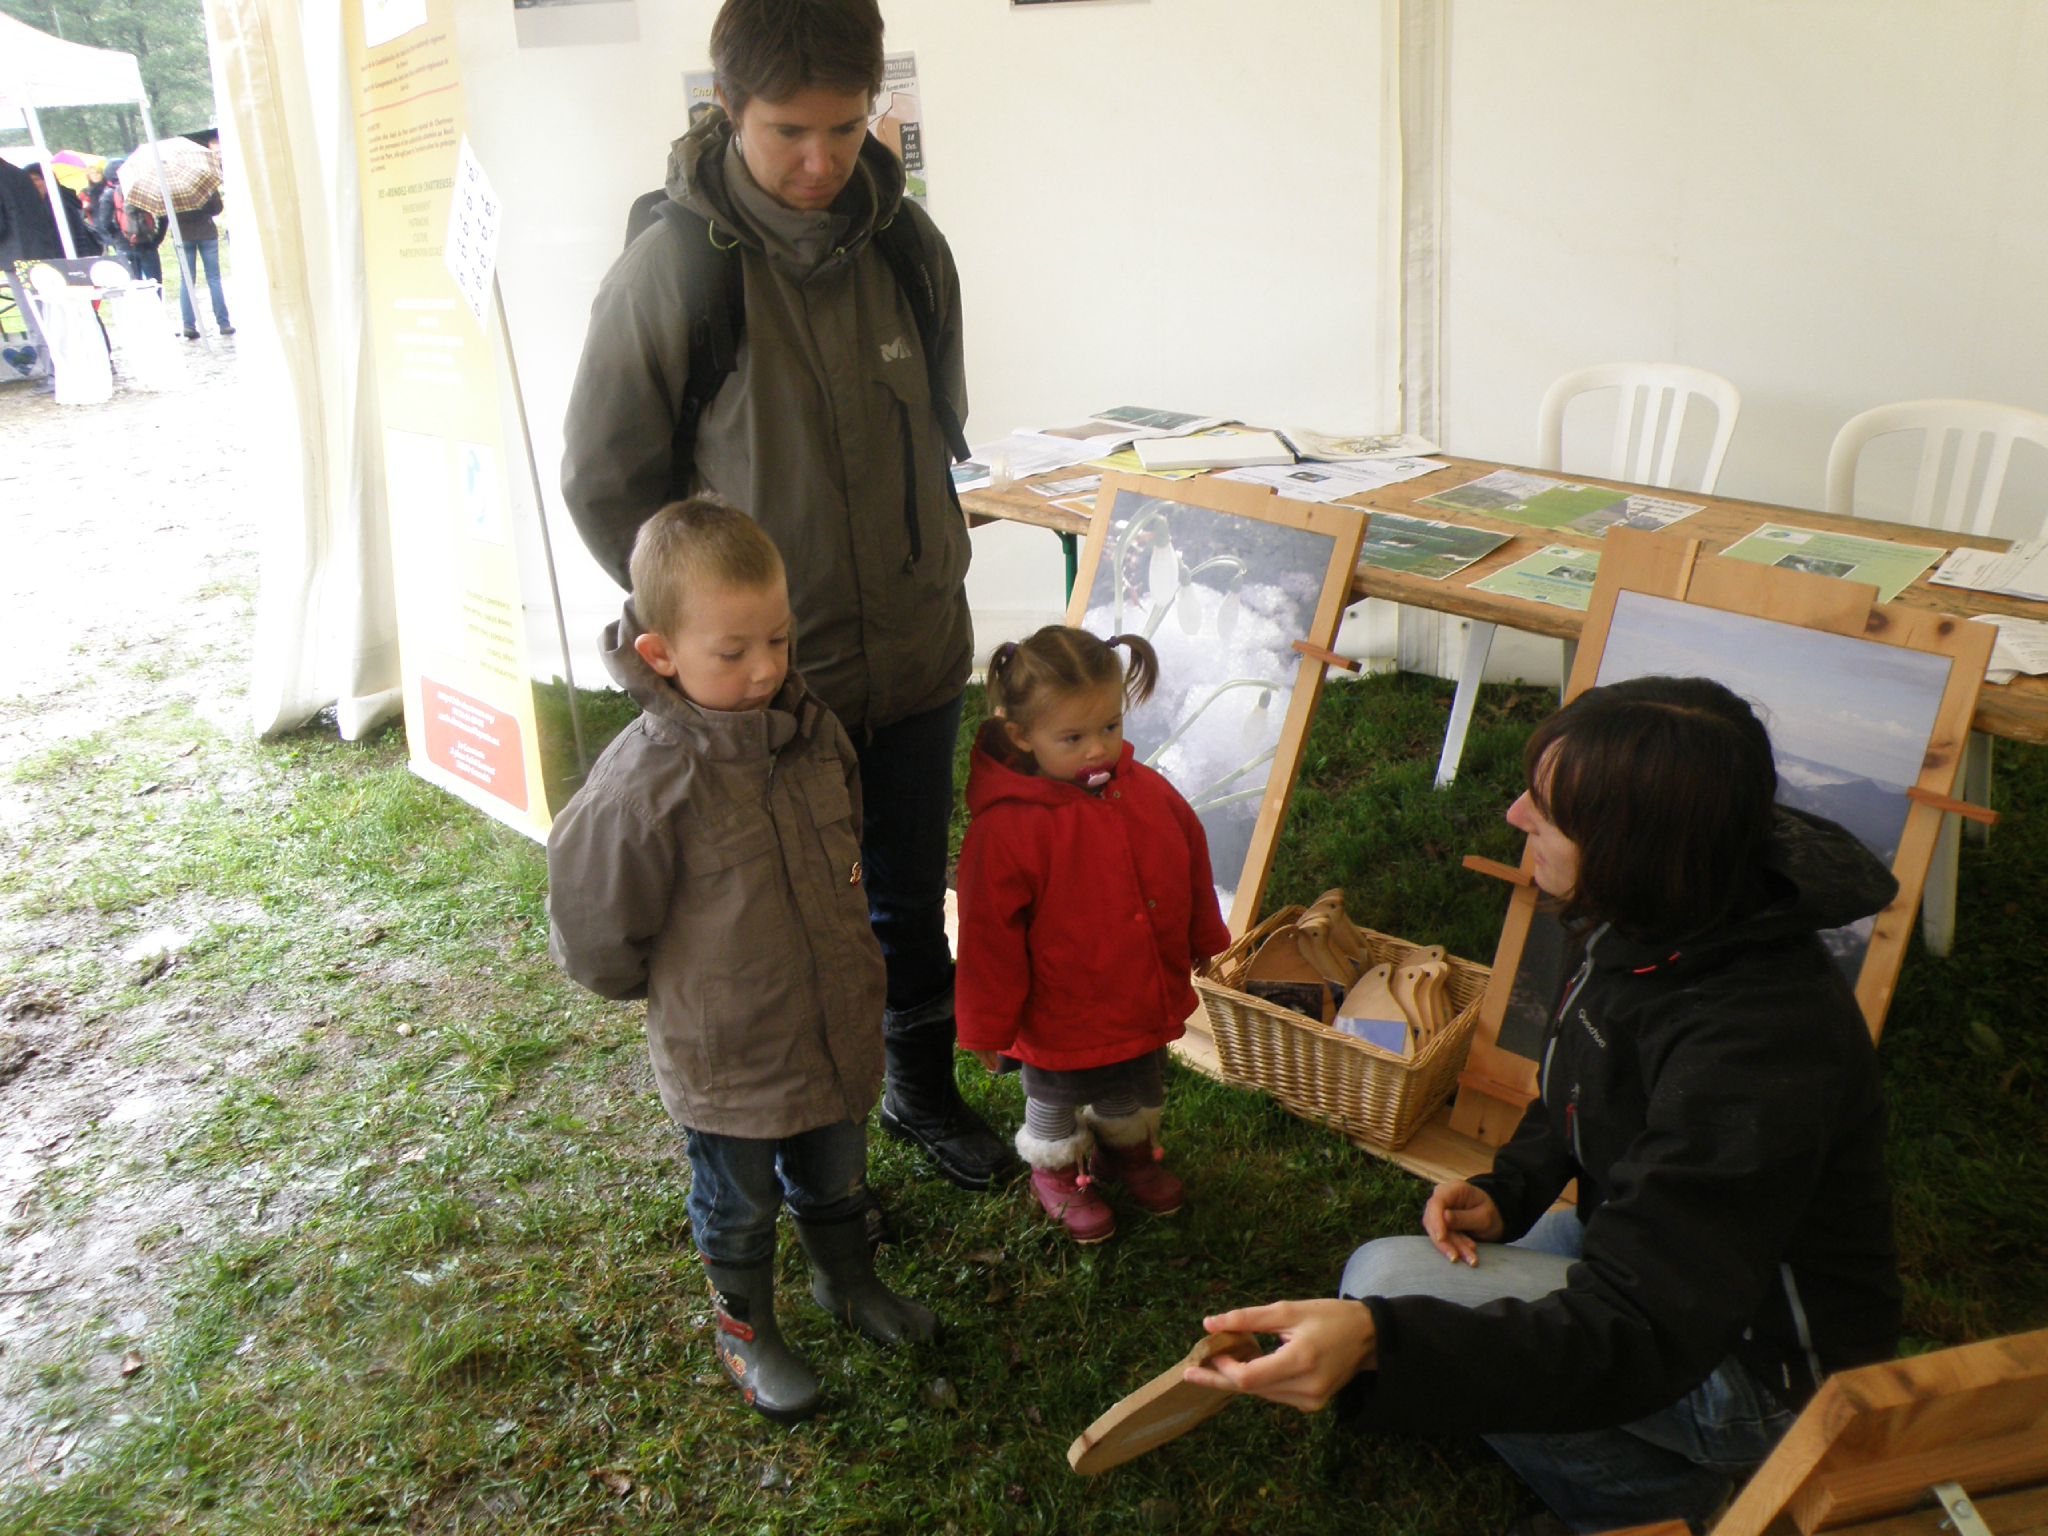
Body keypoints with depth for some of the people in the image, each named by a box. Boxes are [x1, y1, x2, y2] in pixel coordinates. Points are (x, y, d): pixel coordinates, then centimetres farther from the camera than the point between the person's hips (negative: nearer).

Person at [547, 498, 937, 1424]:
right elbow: (592, 937, -17)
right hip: (727, 1059, -5)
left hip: (839, 1026, 5)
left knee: (837, 1179, 27)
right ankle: (745, 1331, 46)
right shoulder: (644, 785, -28)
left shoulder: (812, 731, -8)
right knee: (739, 1206, 20)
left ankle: (847, 1280, 55)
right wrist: (680, 991, -3)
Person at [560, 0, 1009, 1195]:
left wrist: (927, 576, 10)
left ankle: (924, 1088, 44)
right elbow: (604, 483, -7)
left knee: (912, 897, 20)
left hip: (918, 658, 4)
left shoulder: (911, 243, -4)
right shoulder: (669, 269, -16)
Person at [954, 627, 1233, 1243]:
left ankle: (1128, 1151, 59)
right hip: (1061, 1021, -5)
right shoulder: (1006, 829, -29)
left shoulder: (1149, 792, -11)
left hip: (1147, 1002, 5)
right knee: (1056, 1107, 22)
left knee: (1136, 1098, 30)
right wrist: (988, 1026, -12)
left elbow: (1193, 873, 6)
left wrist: (1211, 949, 17)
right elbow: (989, 936, -20)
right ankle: (1056, 1172, 50)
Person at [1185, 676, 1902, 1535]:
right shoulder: (1645, 931, -9)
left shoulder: (1753, 1052, -36)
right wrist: (1507, 1191, -8)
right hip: (1664, 1251, 8)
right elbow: (1576, 1095, 11)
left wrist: (1378, 1341, -52)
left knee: (1387, 1280, -20)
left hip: (1762, 1365, -8)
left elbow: (1634, 1340, -38)